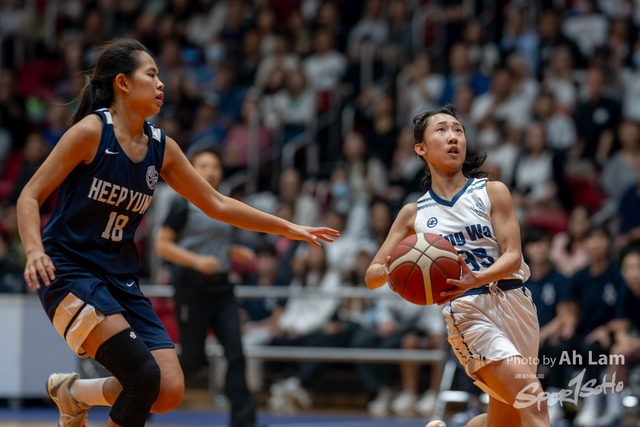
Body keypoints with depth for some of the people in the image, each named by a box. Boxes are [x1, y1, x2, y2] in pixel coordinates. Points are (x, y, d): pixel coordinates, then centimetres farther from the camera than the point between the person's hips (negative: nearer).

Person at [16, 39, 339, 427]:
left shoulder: (161, 147, 6)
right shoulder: (91, 132, -12)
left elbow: (217, 205, 15)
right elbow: (30, 196, -11)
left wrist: (288, 228, 15)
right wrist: (34, 250, -29)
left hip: (120, 278, 7)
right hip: (69, 272, -7)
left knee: (169, 392, -6)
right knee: (144, 375, -23)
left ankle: (74, 392, 18)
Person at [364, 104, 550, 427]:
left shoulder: (492, 192, 4)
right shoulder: (414, 214, 6)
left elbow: (512, 256, -5)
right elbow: (371, 276, 9)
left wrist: (475, 280, -26)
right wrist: (392, 272, -16)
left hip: (513, 302, 3)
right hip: (467, 312, -3)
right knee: (530, 394, -23)